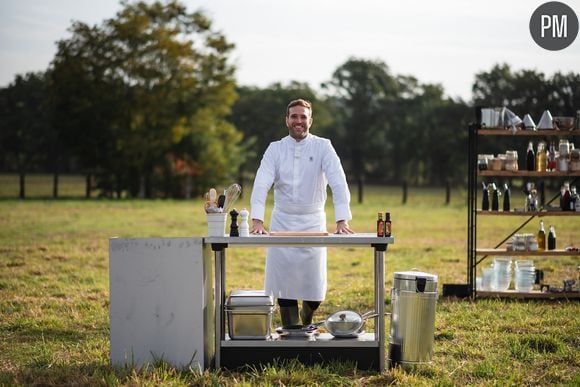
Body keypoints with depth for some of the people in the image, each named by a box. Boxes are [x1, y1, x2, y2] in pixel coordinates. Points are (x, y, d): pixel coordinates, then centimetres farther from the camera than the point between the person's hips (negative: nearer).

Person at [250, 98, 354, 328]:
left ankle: (307, 323, 29)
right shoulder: (275, 149, 1)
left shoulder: (323, 147, -3)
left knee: (315, 289, -1)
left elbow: (338, 183, -14)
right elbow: (261, 184, -10)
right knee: (284, 285, -3)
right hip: (282, 222, 1)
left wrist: (342, 221, -27)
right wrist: (257, 221, -25)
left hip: (313, 223, -1)